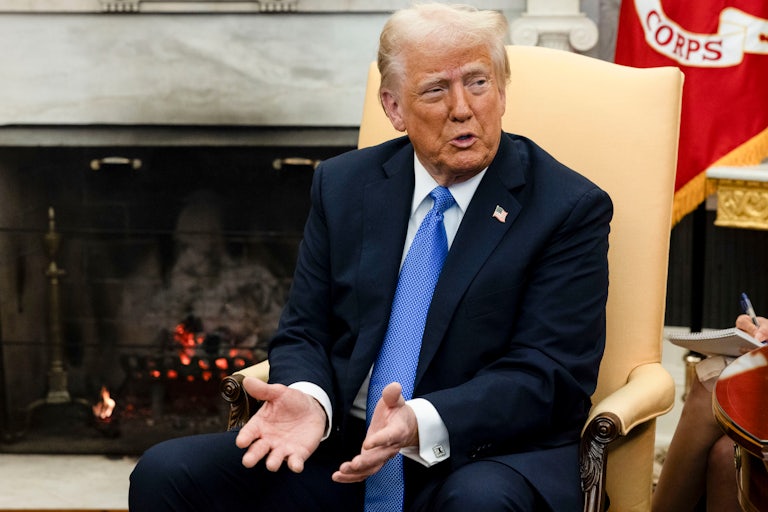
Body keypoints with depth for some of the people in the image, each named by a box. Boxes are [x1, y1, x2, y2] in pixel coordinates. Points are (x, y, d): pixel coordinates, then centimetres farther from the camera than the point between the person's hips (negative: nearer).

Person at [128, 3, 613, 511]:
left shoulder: (572, 208, -3)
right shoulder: (342, 186, 10)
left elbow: (548, 375, -10)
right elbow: (302, 333, 10)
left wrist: (421, 423, -27)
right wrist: (309, 400, -15)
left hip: (491, 456, -3)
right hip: (345, 450, 4)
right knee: (166, 471, -15)